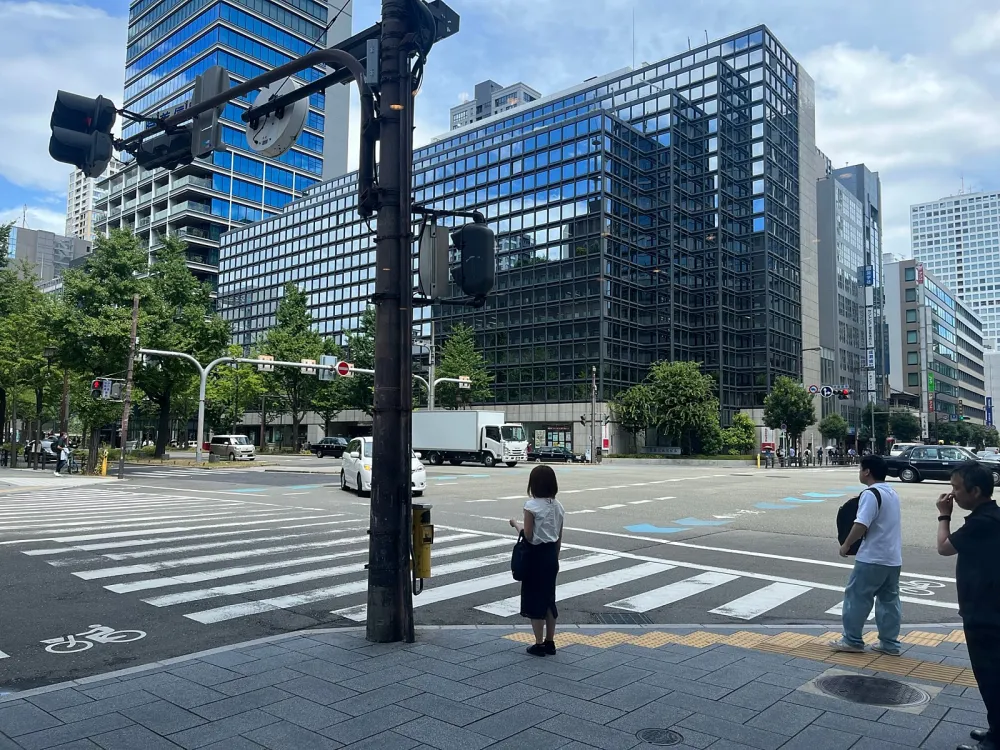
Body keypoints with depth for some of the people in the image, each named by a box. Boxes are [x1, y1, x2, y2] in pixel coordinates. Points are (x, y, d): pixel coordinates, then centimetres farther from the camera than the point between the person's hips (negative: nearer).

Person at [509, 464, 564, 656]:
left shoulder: (532, 506, -16)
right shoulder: (558, 506, 4)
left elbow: (528, 535, -17)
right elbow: (559, 538, 9)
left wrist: (516, 523, 0)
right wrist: (555, 557, 19)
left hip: (536, 555, -6)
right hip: (551, 554, 6)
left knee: (534, 598, 5)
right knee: (548, 597, 15)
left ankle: (539, 644, 10)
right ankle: (550, 643, 22)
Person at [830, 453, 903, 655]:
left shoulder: (871, 494, -18)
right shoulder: (892, 493, 13)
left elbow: (861, 525, -24)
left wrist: (846, 545, -12)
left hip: (873, 558, -9)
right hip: (893, 557, 9)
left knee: (856, 596, 1)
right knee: (889, 600, 13)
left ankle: (852, 640, 7)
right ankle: (890, 643, 18)